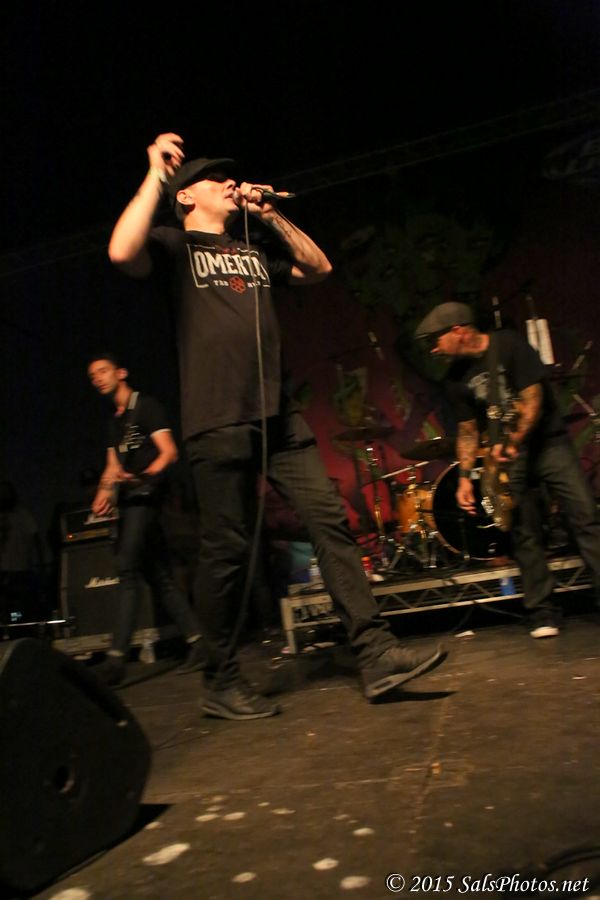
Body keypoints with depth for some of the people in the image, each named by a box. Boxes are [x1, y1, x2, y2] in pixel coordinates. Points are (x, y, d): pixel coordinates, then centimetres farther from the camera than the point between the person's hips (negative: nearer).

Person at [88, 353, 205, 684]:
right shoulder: (114, 421, 22)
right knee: (159, 578, 5)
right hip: (130, 501, 8)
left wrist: (142, 477, -27)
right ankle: (198, 643, 10)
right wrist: (104, 492, 4)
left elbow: (169, 452, -10)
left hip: (146, 496, -8)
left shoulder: (146, 406, -1)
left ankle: (117, 657, -19)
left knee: (126, 569, -17)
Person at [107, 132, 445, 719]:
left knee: (330, 520, -4)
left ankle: (377, 655, 1)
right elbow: (123, 253, -12)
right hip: (217, 422, -5)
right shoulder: (175, 244, 9)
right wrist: (156, 175, -5)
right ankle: (221, 684, 15)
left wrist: (271, 217, 16)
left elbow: (318, 268, 23)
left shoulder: (253, 247, 26)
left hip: (278, 416, 6)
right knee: (227, 550, -2)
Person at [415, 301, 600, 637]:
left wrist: (513, 442, -22)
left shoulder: (509, 345, -9)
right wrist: (465, 476, 0)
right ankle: (543, 614, 5)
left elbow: (533, 397, -15)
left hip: (547, 441, -3)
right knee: (526, 534, -1)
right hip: (507, 454, 3)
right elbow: (468, 430, 9)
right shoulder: (456, 378, 4)